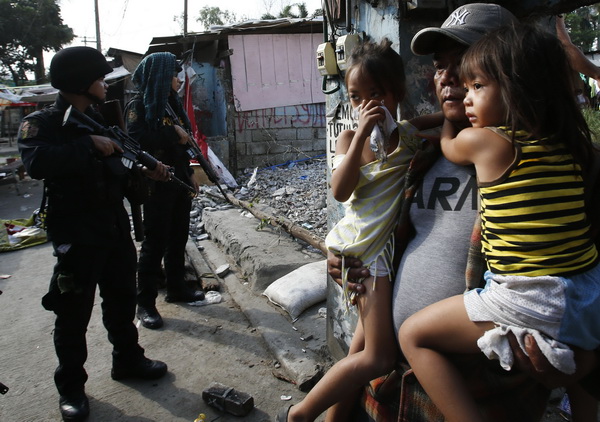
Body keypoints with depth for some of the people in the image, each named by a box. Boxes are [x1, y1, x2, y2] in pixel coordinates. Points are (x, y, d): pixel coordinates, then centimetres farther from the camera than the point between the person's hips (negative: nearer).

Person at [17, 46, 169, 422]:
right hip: (76, 236, -7)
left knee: (123, 300, 18)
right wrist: (89, 144, -28)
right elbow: (36, 162, -32)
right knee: (74, 314, 5)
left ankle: (128, 360, 37)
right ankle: (71, 387, 23)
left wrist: (147, 171, -1)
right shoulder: (41, 123, -11)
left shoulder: (101, 120, 10)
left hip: (116, 228, 7)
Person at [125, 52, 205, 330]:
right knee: (155, 243, -4)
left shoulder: (171, 104, 16)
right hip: (156, 184, -8)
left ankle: (176, 287, 28)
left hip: (179, 182, 8)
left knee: (178, 237, 13)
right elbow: (135, 138, -23)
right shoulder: (139, 106, -7)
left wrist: (189, 175, 16)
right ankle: (145, 303, 5)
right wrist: (173, 135, -17)